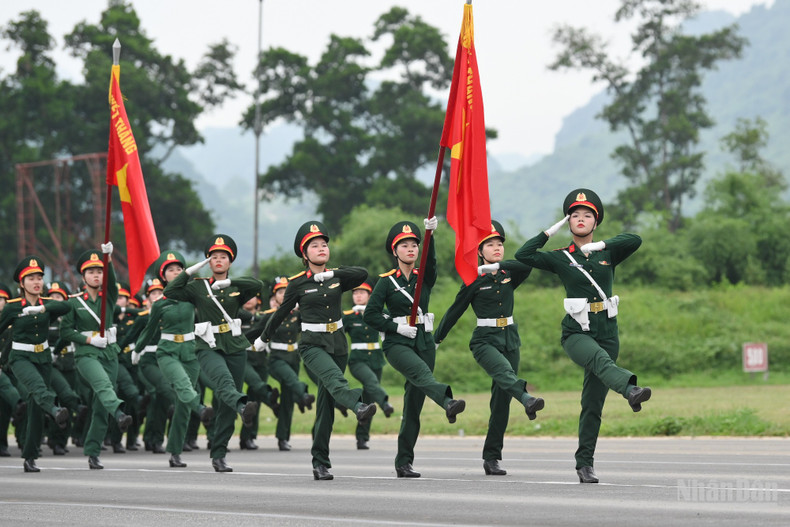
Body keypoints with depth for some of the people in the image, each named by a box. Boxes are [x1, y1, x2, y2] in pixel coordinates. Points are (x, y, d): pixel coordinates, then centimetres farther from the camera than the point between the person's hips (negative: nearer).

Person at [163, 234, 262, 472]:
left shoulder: (237, 288, 11)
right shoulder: (198, 286, 7)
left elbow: (257, 285, -10)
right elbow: (170, 292, -7)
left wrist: (227, 282, -18)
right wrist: (191, 271, -10)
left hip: (235, 347, 3)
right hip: (209, 348, -3)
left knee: (226, 406, 2)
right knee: (223, 380, -34)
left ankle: (218, 455, 10)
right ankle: (243, 406, -65)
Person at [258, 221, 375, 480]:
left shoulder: (336, 278, 7)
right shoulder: (297, 284, -1)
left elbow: (363, 274, -10)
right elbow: (281, 313, 12)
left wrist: (331, 274, -13)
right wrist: (264, 338, 22)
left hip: (337, 343, 4)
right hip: (312, 344, -4)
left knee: (326, 403, 4)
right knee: (333, 377, -34)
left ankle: (320, 463, 9)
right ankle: (359, 406, -64)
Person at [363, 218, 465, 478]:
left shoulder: (425, 277, 9)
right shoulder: (387, 281, 1)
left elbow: (431, 259, -14)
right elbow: (370, 315, -3)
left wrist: (430, 233, -29)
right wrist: (397, 326, -13)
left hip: (424, 342, 4)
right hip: (397, 343, -4)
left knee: (414, 402, 2)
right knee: (421, 372, -35)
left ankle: (404, 462, 8)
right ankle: (448, 403, -64)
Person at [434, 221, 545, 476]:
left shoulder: (509, 275, 8)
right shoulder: (474, 281, -2)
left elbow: (528, 264, -13)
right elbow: (454, 312, 4)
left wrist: (498, 266, -21)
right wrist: (434, 341, 7)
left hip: (510, 339, 4)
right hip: (485, 340, -4)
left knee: (502, 399, 2)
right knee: (504, 371, -35)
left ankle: (492, 457, 6)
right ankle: (527, 400, -66)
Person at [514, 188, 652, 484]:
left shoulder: (608, 254, 11)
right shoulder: (561, 258, 8)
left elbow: (635, 240, -7)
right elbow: (523, 255, -4)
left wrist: (600, 245, -9)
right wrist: (551, 231, -1)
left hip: (606, 331, 2)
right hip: (576, 332, -2)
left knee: (593, 403, 2)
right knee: (600, 358, -36)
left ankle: (584, 463, 7)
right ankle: (631, 390, -65)